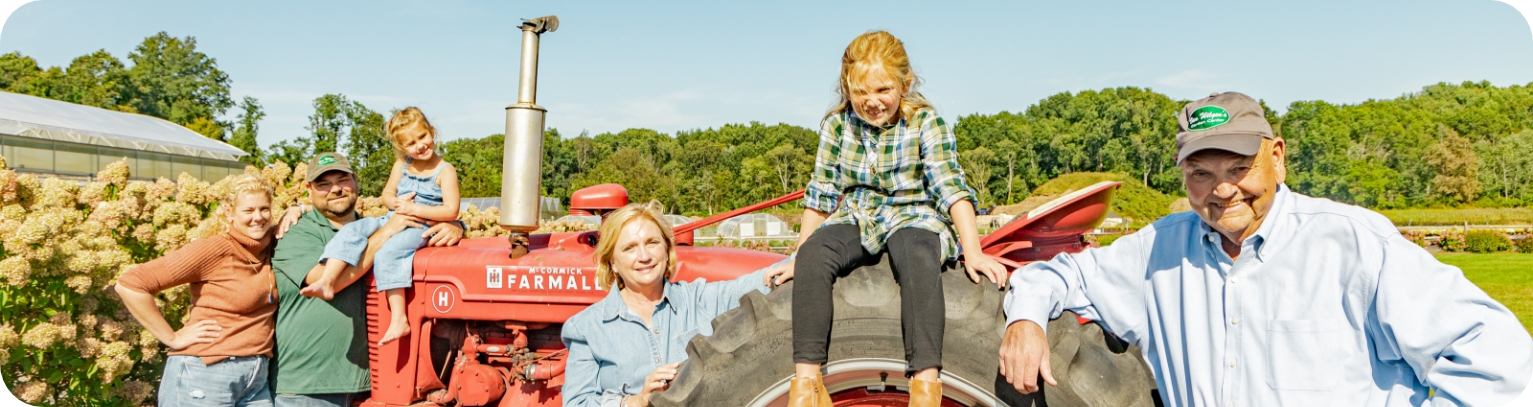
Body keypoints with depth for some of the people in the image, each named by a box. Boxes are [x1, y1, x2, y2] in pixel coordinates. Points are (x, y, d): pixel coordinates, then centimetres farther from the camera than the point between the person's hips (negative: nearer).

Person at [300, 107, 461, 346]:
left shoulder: (445, 171, -7)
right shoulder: (401, 165, 11)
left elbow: (451, 211, -14)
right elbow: (387, 194, 16)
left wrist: (415, 209, -19)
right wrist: (396, 203, -9)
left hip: (422, 226, -7)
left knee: (387, 252, -32)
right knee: (351, 231, -17)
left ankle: (399, 320, -34)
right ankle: (327, 282, -28)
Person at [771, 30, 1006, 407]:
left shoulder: (926, 122, -5)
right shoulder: (837, 124, 4)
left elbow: (951, 188, -13)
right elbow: (821, 194, 7)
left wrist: (973, 251, -23)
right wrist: (800, 255, 5)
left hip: (913, 217, -2)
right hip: (856, 220, 3)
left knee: (918, 256, -38)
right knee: (814, 254, -29)